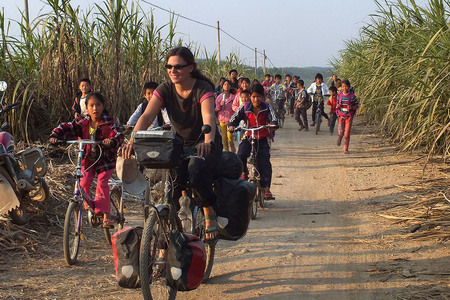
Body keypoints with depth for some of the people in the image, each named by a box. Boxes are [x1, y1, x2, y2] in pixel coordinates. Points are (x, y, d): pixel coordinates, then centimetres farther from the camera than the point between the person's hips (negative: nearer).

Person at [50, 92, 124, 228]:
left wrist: (112, 141, -48)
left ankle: (106, 214, -12)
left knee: (102, 182, -18)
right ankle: (89, 208, 11)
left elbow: (118, 135, -25)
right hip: (88, 158, 3)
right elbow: (66, 128, -7)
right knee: (84, 183, -13)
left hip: (105, 159, -3)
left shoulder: (109, 122, -12)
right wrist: (55, 136, -27)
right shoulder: (82, 122, -4)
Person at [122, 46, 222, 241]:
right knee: (171, 179, -19)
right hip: (180, 143, 4)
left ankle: (210, 214, -10)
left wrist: (208, 141, -57)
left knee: (197, 171, -34)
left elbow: (209, 117, -36)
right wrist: (132, 141, -39)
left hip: (204, 144, -4)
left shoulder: (202, 89, -19)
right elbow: (147, 116, -21)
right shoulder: (165, 89, -8)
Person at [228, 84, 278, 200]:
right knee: (240, 156, -24)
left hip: (262, 139, -1)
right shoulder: (245, 108, -1)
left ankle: (266, 188, -12)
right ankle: (244, 171, 7)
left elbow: (273, 118, -16)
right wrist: (231, 125, -26)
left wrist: (272, 124, -41)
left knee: (264, 162, -13)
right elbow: (235, 118, -4)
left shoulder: (267, 108, -3)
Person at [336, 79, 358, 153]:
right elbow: (337, 105, 14)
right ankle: (339, 139, 30)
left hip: (349, 117, -1)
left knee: (347, 134, -3)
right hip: (341, 116, 1)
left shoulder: (352, 96, -5)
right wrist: (337, 106, -10)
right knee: (340, 133, -8)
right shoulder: (339, 95, 2)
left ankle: (346, 149, 10)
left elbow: (356, 106, 2)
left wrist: (351, 107, -18)